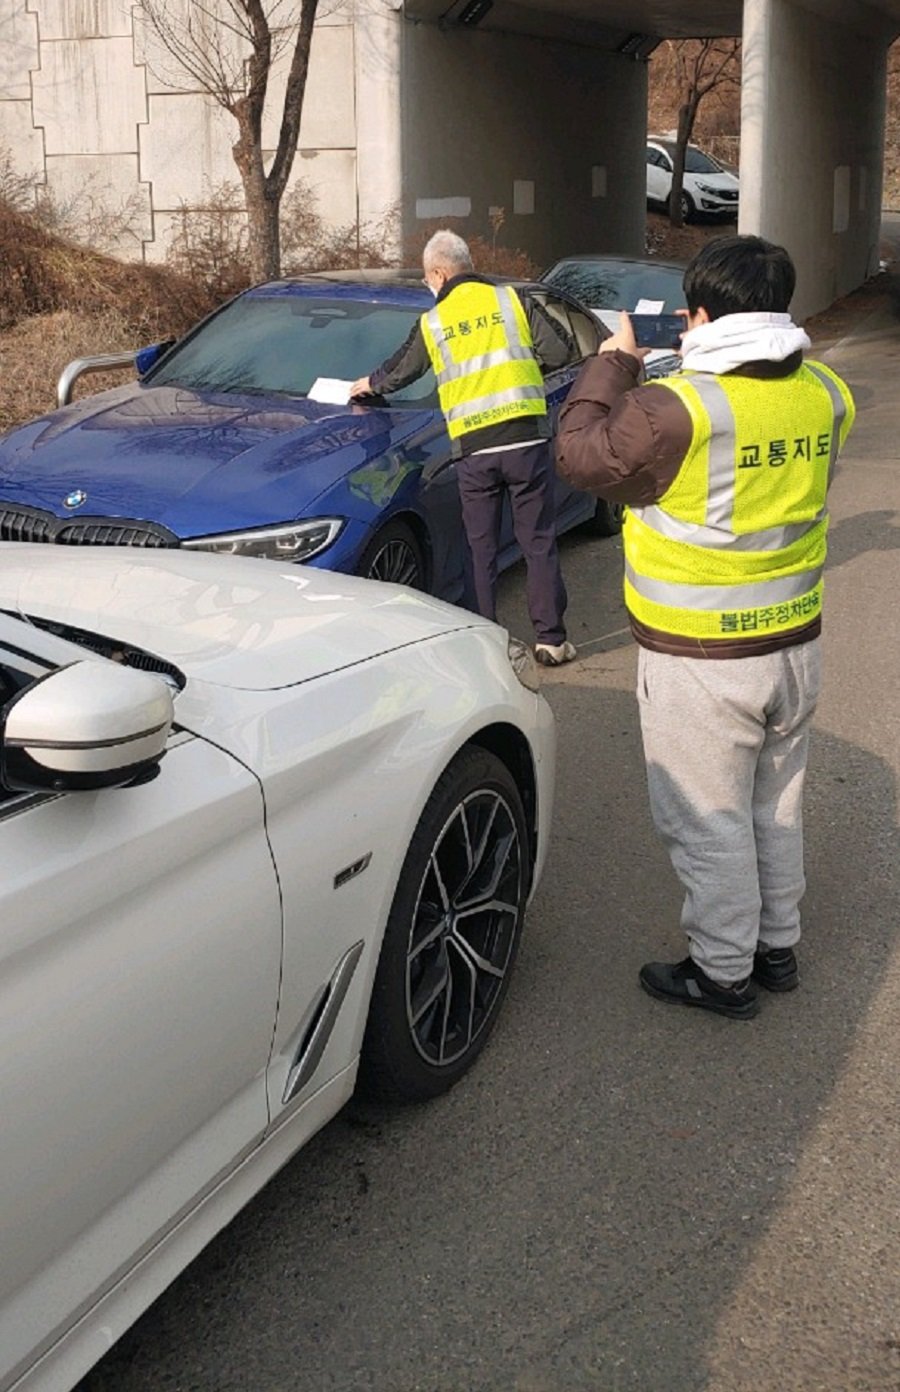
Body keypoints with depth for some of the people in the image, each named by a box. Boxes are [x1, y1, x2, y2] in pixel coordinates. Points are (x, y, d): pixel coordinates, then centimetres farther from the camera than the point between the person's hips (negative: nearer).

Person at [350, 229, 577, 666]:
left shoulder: (432, 323, 9)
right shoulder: (511, 300, 7)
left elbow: (398, 371, 24)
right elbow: (559, 350, 2)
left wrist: (368, 384, 45)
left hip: (472, 450, 1)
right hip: (526, 439, 0)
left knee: (480, 550, 10)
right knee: (539, 543, 6)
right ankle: (551, 639, 7)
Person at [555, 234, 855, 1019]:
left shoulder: (677, 409, -23)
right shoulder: (826, 395, -3)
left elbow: (580, 455, -10)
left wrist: (612, 363, 3)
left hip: (702, 662, -7)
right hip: (797, 642, 7)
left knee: (708, 822, 8)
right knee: (776, 806, 22)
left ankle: (723, 972, 21)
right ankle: (778, 945, 37)